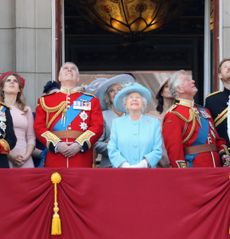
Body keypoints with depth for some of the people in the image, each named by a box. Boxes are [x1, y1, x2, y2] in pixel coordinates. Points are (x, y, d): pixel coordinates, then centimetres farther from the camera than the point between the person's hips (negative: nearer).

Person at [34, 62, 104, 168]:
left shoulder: (91, 100, 13)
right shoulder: (45, 100, 14)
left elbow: (98, 127, 3)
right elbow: (39, 127, 5)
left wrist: (79, 145, -12)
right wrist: (56, 144, -11)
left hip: (82, 160, 0)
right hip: (54, 160, 0)